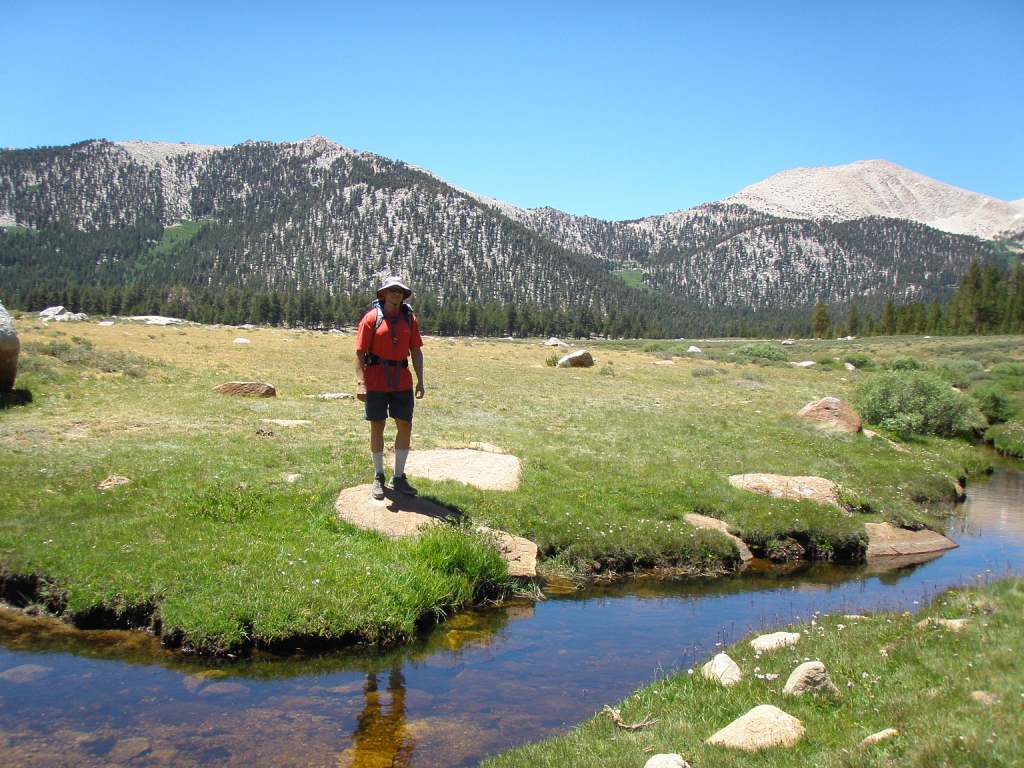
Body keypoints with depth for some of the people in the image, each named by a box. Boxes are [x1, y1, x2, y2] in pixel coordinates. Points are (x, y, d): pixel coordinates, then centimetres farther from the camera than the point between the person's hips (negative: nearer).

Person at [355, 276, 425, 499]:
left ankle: (399, 478, 16)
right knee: (377, 428, 5)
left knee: (405, 426, 4)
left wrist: (420, 380, 3)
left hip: (402, 381, 4)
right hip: (376, 381, -3)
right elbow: (360, 352, -7)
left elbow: (416, 351, 9)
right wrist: (360, 383, -16)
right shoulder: (372, 318, -4)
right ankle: (378, 477, 19)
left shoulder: (409, 318, 7)